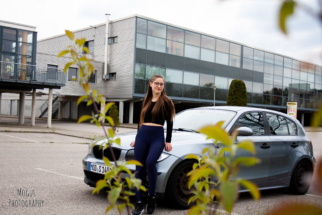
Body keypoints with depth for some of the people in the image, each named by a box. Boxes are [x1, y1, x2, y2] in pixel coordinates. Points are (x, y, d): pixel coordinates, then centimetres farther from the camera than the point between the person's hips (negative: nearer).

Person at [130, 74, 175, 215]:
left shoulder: (165, 102, 2)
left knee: (150, 162, -29)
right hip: (142, 136, 5)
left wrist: (168, 141, -2)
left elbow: (169, 123, 2)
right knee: (139, 169, -1)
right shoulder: (146, 101, 16)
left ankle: (152, 196, -12)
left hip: (157, 137, -5)